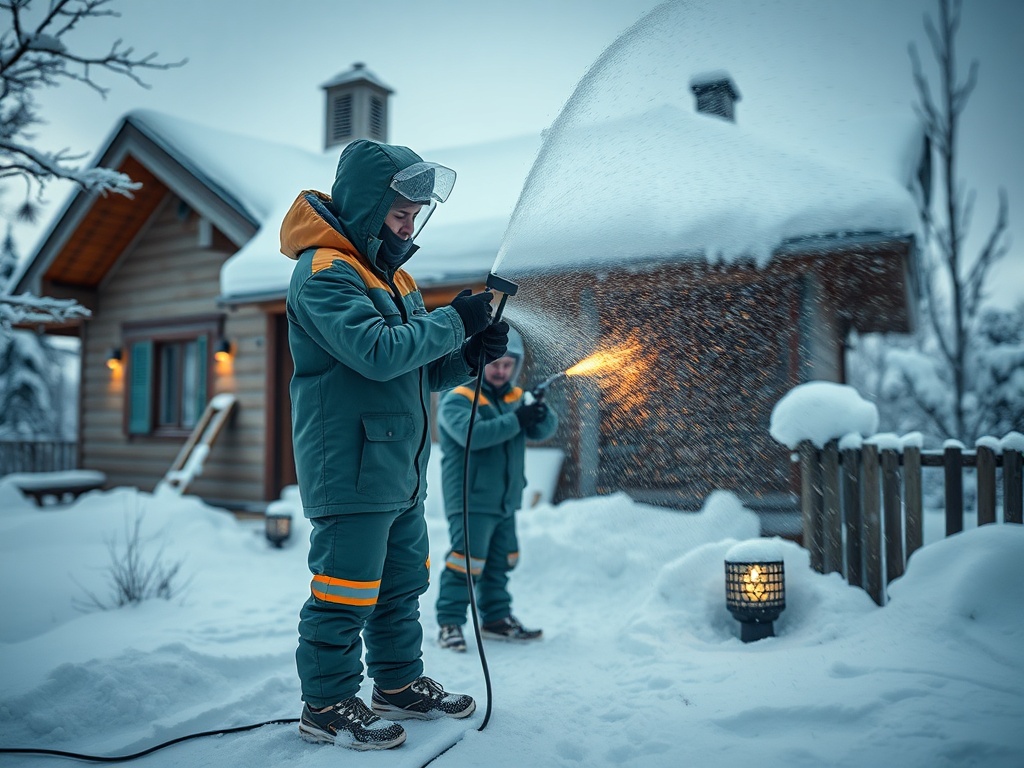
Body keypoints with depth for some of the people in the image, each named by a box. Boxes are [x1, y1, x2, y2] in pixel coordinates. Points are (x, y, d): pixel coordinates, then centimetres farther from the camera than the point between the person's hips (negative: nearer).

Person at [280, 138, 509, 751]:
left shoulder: (391, 274, 18)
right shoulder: (324, 271, -12)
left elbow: (419, 373, 17)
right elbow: (378, 353, -26)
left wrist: (471, 356, -1)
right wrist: (455, 322, -16)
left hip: (401, 470, 10)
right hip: (350, 467, -10)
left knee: (403, 585, 19)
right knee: (346, 592, 1)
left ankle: (400, 685, 35)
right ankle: (327, 706, 19)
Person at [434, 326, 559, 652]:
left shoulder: (516, 398, 10)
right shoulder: (457, 400, -11)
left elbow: (543, 430, 1)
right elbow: (472, 434, -28)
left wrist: (541, 414, -22)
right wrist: (517, 420, -29)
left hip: (506, 502, 8)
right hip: (471, 502, -7)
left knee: (500, 563, 16)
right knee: (466, 562, -9)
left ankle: (496, 618, 30)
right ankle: (449, 623, 4)